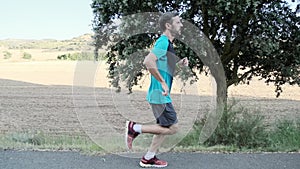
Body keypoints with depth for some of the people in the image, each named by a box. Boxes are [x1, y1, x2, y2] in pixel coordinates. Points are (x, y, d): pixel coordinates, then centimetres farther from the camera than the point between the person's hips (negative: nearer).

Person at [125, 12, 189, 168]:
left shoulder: (168, 43, 16)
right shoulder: (163, 41, -16)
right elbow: (148, 61, -31)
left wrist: (179, 64, 9)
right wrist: (163, 82, -25)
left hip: (161, 94, 10)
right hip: (159, 94, -10)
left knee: (164, 127, 15)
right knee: (172, 128, -4)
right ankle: (135, 128, 0)